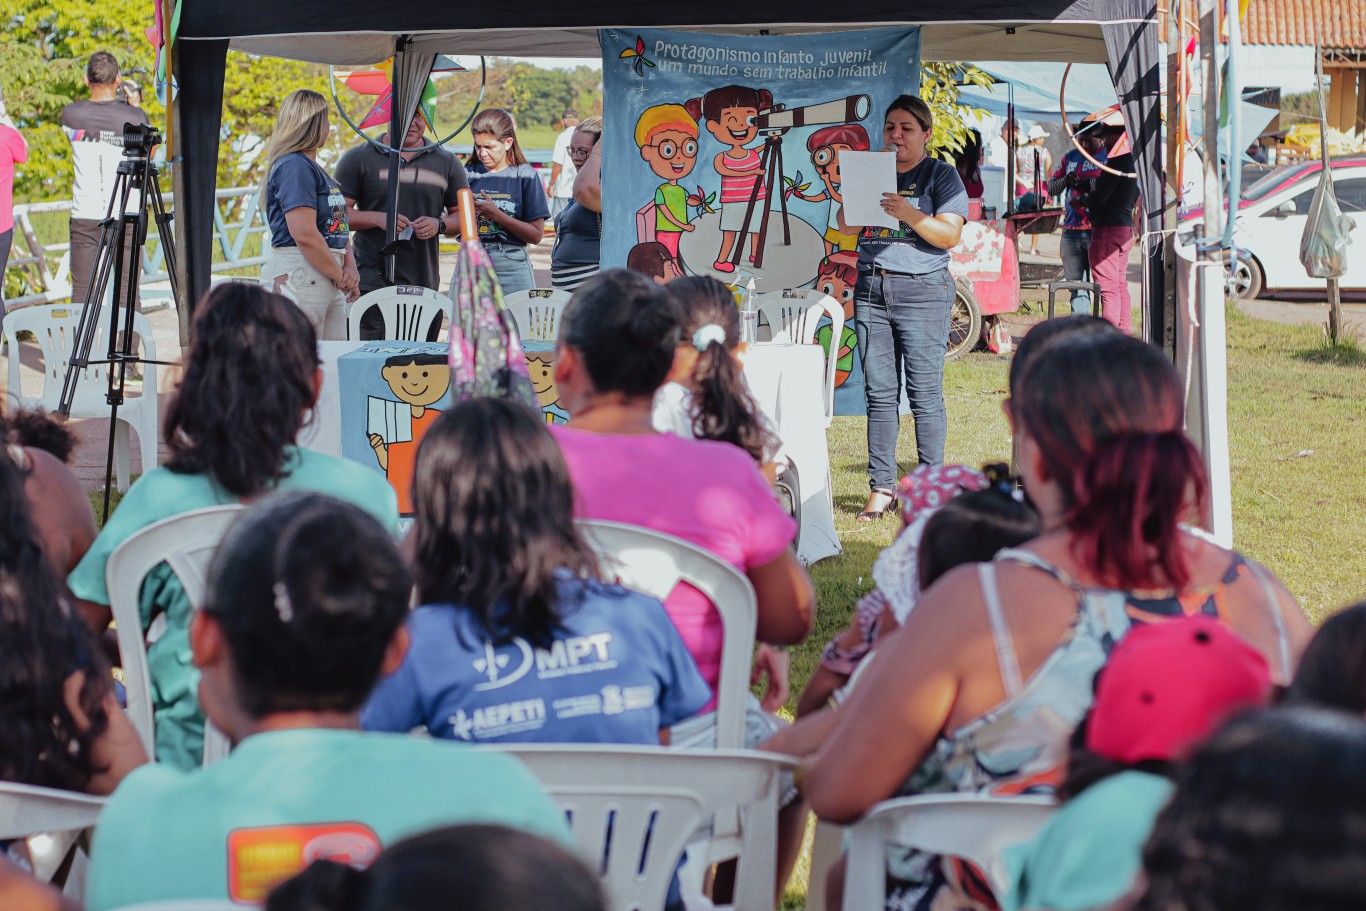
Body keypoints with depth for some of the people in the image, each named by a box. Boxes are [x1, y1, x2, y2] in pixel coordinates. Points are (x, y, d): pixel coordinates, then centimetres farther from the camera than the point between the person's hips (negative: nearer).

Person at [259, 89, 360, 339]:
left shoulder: (314, 168, 20)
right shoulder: (294, 166, -11)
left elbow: (338, 225, 20)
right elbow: (305, 234, -19)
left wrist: (350, 266, 2)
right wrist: (340, 277, -11)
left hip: (327, 279, 10)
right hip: (298, 276, -10)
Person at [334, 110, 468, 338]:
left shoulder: (447, 163, 12)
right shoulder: (359, 158, 5)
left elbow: (463, 215, 16)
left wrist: (439, 225, -6)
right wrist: (377, 219, -14)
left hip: (425, 284, 3)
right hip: (372, 282, -3)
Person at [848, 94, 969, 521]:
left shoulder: (942, 175, 4)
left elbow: (950, 235, -6)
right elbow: (846, 225, 15)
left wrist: (910, 214, -20)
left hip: (922, 290, -4)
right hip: (871, 289, 5)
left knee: (925, 395, -6)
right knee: (879, 393, 3)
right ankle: (881, 486, 6)